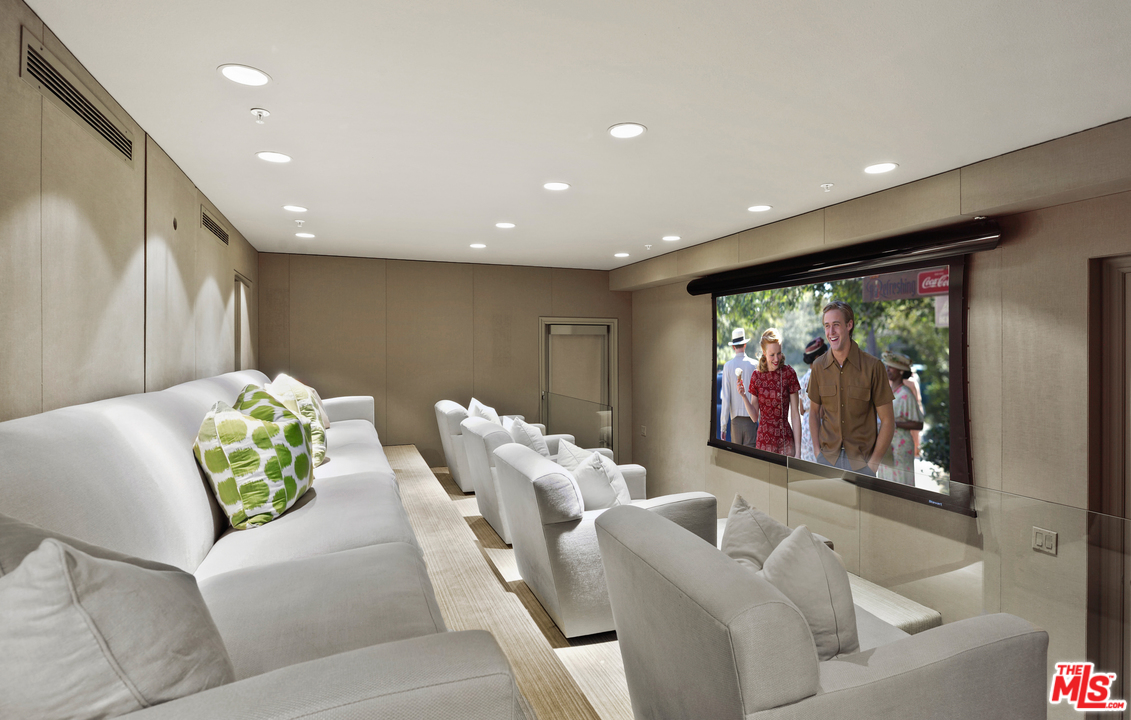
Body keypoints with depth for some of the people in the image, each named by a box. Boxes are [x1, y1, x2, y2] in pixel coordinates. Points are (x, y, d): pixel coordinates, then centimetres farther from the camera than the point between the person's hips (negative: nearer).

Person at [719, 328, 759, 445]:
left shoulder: (728, 366, -3)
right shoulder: (755, 365, -2)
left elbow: (726, 397, -3)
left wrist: (723, 426, 0)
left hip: (735, 419, 0)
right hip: (751, 419, 0)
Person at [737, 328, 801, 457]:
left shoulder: (788, 373, -5)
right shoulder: (757, 376, 2)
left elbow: (795, 414, -4)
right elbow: (754, 415, 6)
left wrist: (797, 450, -7)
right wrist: (744, 396, -10)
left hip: (786, 440, -2)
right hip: (764, 438, 2)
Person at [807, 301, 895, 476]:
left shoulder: (873, 366, -10)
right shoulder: (819, 367, -1)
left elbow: (887, 420, -6)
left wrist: (873, 463, -9)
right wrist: (817, 452, 0)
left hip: (861, 461, -2)